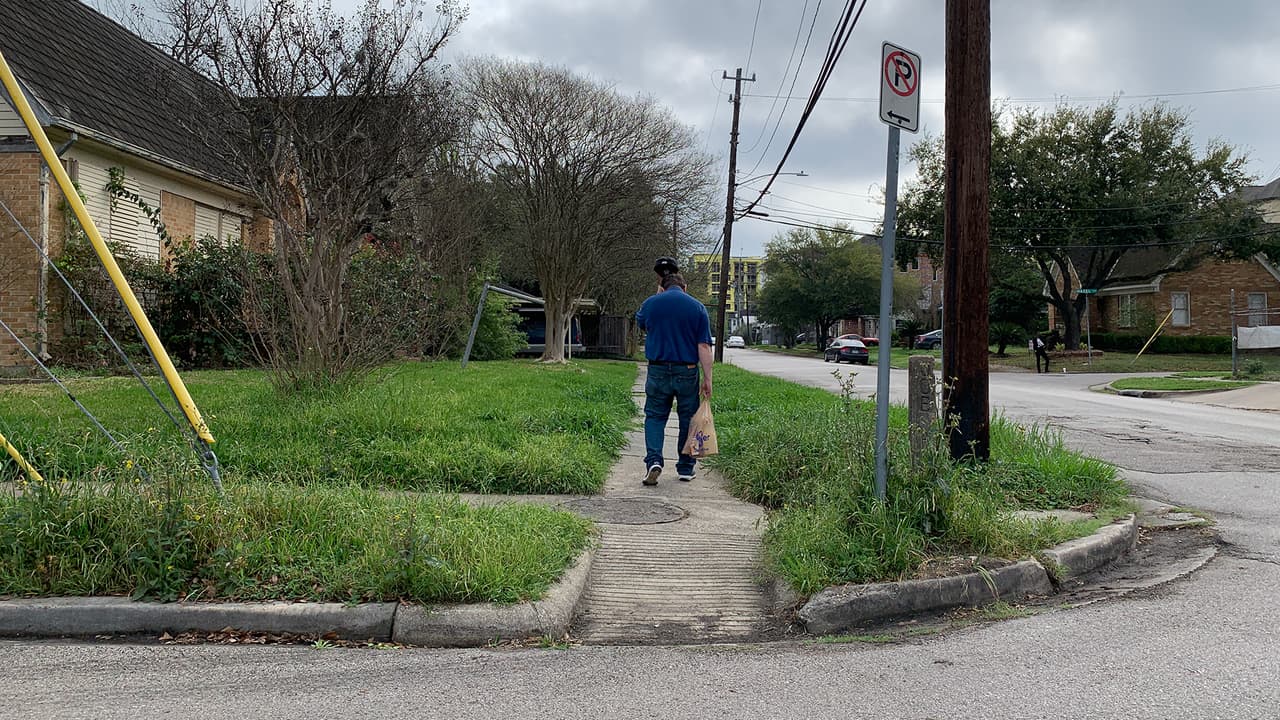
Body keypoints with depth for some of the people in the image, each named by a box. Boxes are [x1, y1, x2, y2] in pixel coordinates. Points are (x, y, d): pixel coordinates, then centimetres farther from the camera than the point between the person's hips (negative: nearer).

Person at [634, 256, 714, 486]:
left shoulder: (651, 303, 1)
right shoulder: (697, 307, -1)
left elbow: (641, 324, 24)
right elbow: (704, 346, -5)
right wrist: (707, 378, -2)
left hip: (658, 370, 0)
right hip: (688, 372, 0)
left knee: (655, 416, 11)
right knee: (688, 419, 12)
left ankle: (654, 460, -9)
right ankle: (685, 468, 19)